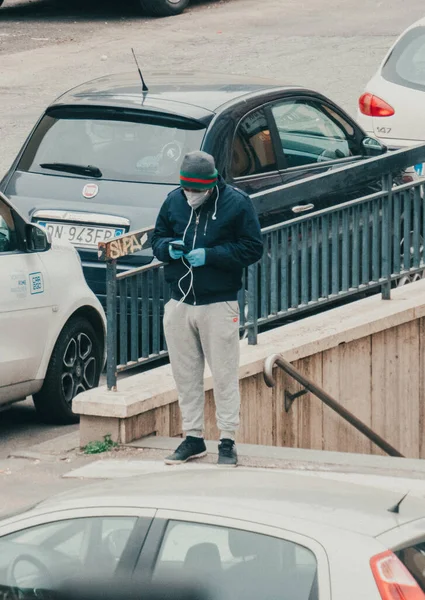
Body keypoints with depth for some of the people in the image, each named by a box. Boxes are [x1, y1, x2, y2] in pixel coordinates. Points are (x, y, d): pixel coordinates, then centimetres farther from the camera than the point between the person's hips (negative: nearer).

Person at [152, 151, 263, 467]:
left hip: (219, 304, -4)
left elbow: (253, 248, -7)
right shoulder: (174, 202, 7)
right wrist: (169, 248, -8)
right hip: (179, 304, 4)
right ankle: (193, 438, 18)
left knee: (224, 375, -3)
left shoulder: (236, 203, -6)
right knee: (185, 375, 9)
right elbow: (157, 239, 17)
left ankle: (228, 441, 3)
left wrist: (210, 256, -17)